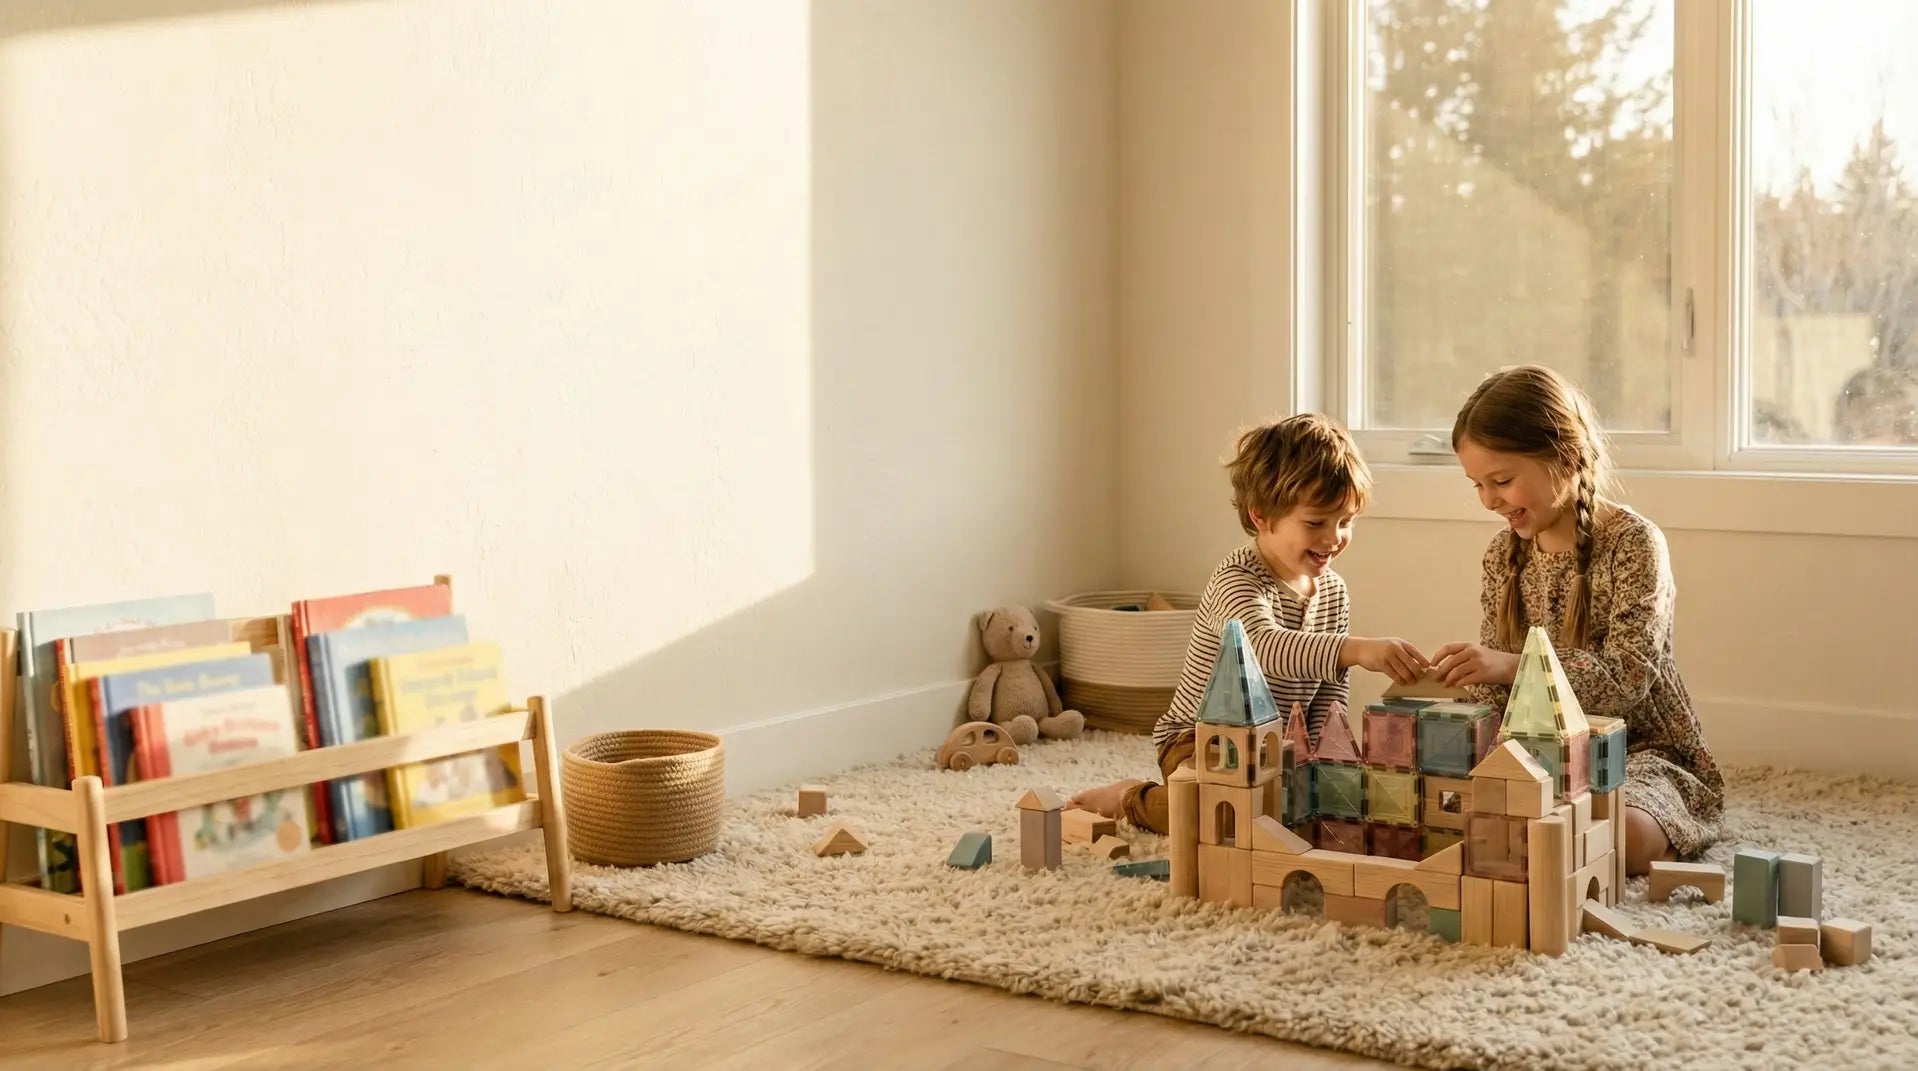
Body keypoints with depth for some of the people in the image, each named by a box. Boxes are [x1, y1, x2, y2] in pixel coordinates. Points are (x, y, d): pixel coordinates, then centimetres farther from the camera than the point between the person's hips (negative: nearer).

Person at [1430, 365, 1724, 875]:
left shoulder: (1632, 542, -14)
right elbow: (1493, 691, 7)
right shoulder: (1503, 555, 5)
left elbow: (1627, 679, -25)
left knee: (1624, 836, -36)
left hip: (1641, 752, -4)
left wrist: (1513, 665, -40)